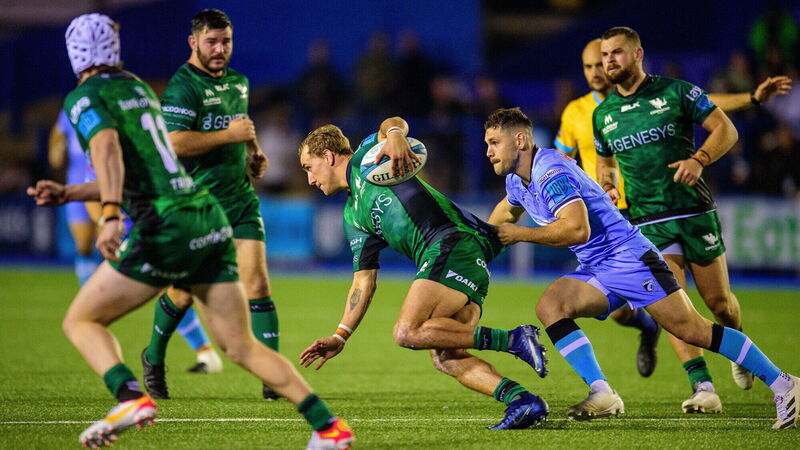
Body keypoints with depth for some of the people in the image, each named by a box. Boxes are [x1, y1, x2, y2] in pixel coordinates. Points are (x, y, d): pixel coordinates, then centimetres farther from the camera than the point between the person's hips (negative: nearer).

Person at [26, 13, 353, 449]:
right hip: (209, 217, 7)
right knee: (241, 346, 9)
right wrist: (66, 193, 30)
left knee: (81, 321, 5)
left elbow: (108, 147, -21)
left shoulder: (84, 98, 0)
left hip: (166, 228, -7)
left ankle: (132, 398, -19)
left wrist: (110, 217, -33)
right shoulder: (139, 89, 24)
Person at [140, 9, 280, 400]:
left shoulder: (239, 82, 14)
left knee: (257, 283, -9)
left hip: (241, 200, 5)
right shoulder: (183, 86, -11)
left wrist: (254, 151, 16)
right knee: (183, 293, 5)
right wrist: (229, 135, -22)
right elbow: (174, 142, -24)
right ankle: (153, 359, 31)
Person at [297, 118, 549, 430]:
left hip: (456, 242, -9)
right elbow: (364, 282, 28)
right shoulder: (353, 219, 32)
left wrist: (395, 135, -32)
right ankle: (522, 400, -17)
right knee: (445, 358, -3)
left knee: (408, 332, -22)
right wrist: (340, 336, 21)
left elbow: (394, 123, -8)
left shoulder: (364, 158, 12)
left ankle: (514, 339, -25)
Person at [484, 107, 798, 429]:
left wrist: (520, 234, -22)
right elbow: (508, 210, 37)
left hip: (627, 256, -9)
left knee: (693, 330, -12)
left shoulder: (551, 172, -19)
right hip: (595, 270, 9)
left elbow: (578, 229, -31)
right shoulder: (516, 179, 12)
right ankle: (601, 394, -24)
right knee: (549, 305, -16)